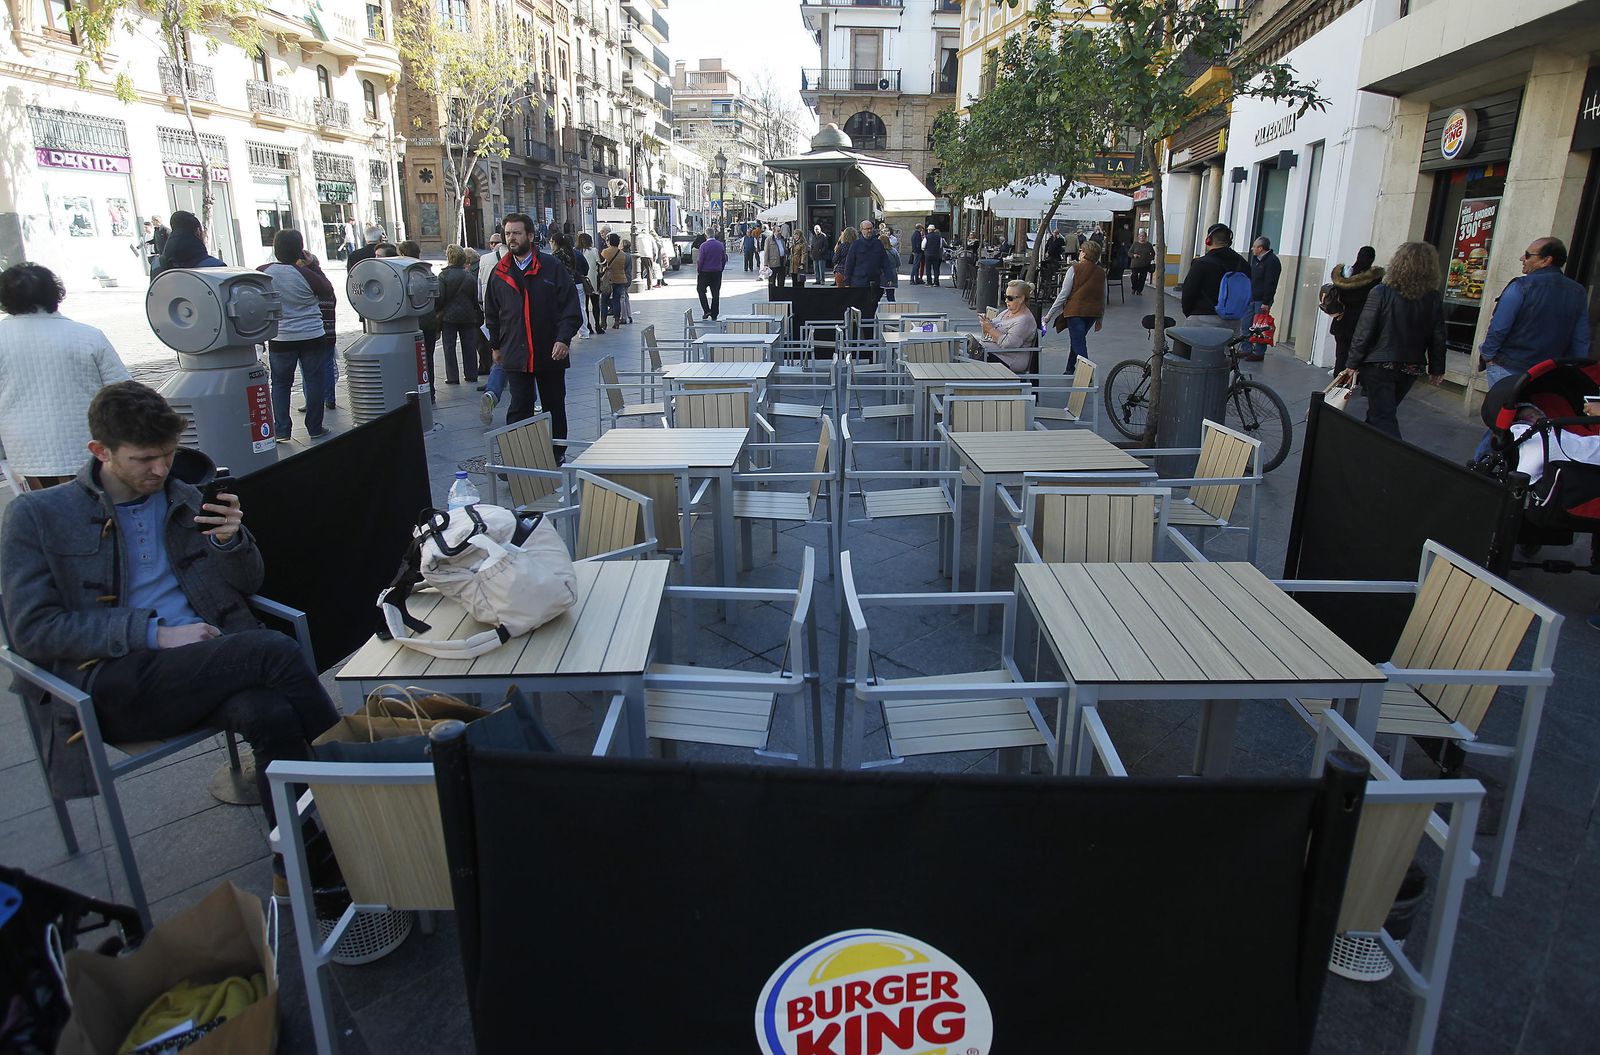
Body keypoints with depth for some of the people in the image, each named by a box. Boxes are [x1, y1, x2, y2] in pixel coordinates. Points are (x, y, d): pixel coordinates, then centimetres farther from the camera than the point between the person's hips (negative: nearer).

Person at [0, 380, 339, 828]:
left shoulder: (186, 498, 17)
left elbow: (247, 586, 18)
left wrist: (231, 539, -6)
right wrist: (154, 634, -14)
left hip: (206, 661, 4)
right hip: (109, 686, -3)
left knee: (267, 710, -33)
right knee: (275, 650, -29)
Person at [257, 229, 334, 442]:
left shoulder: (262, 273, -5)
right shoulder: (305, 273, -14)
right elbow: (328, 291, 2)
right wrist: (314, 266, 4)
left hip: (279, 339, 2)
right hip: (312, 337, -2)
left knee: (280, 384, 10)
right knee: (314, 382, 7)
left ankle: (281, 431, 9)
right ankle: (315, 429, 11)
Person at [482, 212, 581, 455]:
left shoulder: (551, 267, -4)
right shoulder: (500, 272, 7)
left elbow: (570, 305, -6)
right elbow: (492, 313, 16)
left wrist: (564, 339, -15)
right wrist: (496, 345, 14)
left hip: (550, 353, -1)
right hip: (515, 355, 2)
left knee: (554, 407, 12)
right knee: (518, 410, -1)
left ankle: (557, 454, 26)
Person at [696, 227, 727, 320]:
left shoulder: (704, 245, -13)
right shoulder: (721, 245, 1)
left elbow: (701, 260, -12)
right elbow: (724, 259, 6)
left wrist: (698, 271, 0)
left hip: (705, 272, -4)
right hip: (717, 272, 4)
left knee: (701, 290, 11)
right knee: (716, 293, 8)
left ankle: (706, 310, -1)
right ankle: (714, 315, 11)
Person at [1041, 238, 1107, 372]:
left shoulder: (1075, 269, -7)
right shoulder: (1101, 272, 8)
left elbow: (1063, 295, -9)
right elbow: (1103, 297, 12)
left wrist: (1049, 315, -4)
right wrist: (1100, 319, 21)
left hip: (1075, 311, -6)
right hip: (1093, 313, 6)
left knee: (1079, 344, -7)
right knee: (1078, 340, 23)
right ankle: (1070, 369, 35)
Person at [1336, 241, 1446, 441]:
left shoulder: (1381, 293, -13)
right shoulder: (1435, 299, -2)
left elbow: (1363, 333, -13)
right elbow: (1438, 338, 3)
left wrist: (1353, 364, -5)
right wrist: (1437, 369, 14)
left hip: (1379, 366, -5)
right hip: (1411, 369, 5)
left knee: (1383, 417, -3)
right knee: (1381, 412, 20)